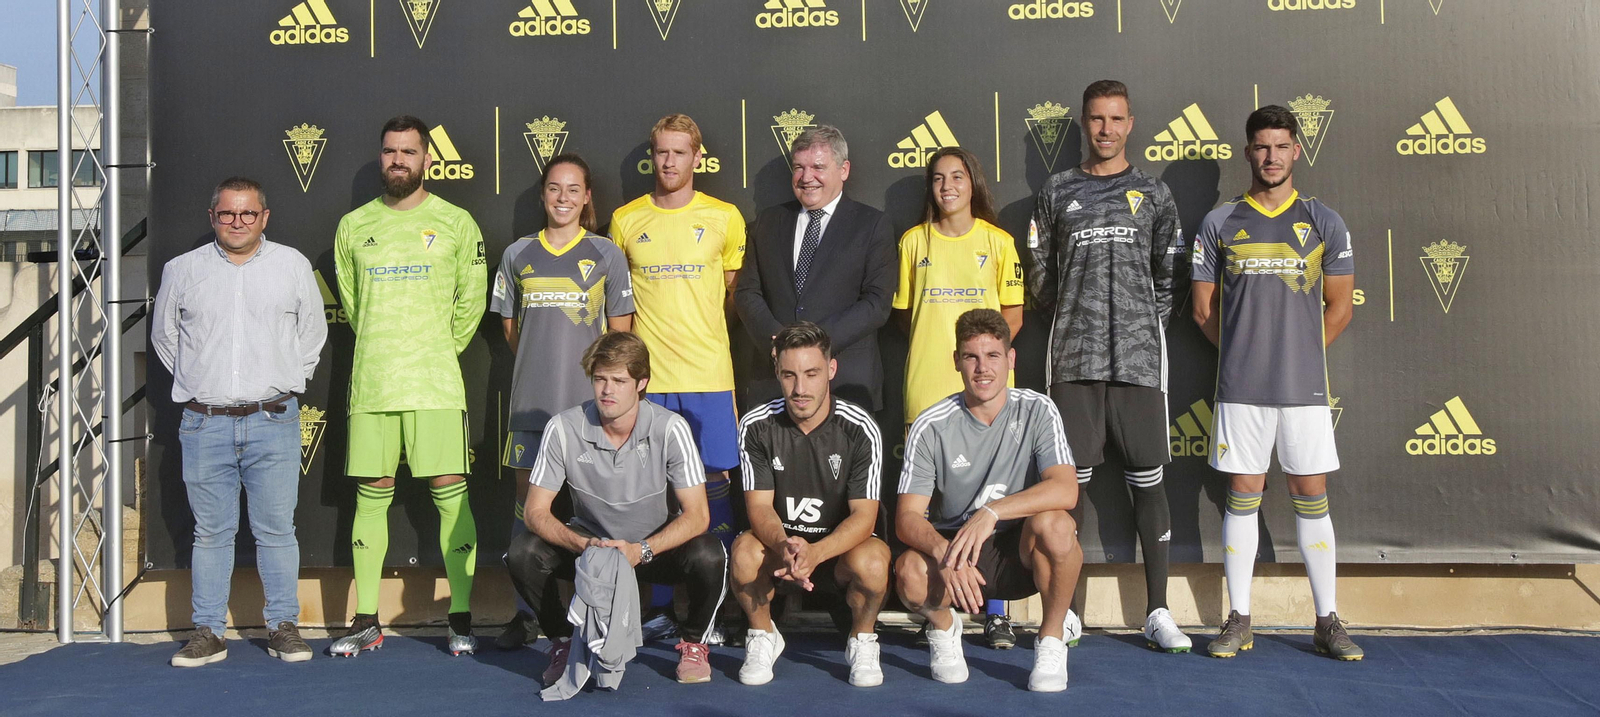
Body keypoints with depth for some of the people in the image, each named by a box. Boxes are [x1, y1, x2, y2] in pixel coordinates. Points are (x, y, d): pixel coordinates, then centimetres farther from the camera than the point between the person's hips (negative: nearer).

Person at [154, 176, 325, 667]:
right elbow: (163, 335, 20)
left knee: (276, 530, 1)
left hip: (273, 423, -1)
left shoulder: (292, 266, 7)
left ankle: (283, 627, 10)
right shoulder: (182, 270, 8)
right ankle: (209, 632, 14)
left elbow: (312, 333, 15)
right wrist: (197, 383, 14)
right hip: (205, 425, 1)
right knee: (211, 532, 6)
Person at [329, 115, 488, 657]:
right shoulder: (354, 226, 11)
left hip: (435, 386, -2)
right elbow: (351, 299, 19)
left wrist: (439, 352, 9)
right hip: (371, 383, 3)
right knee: (372, 493, 5)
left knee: (450, 492, -4)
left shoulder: (456, 222, 4)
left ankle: (461, 618, 4)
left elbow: (472, 299, 7)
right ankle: (366, 621, 14)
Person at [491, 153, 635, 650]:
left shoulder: (606, 254, 4)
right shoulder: (518, 254, 10)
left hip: (589, 398, -2)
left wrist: (594, 373, 2)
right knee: (526, 500, 5)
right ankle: (525, 613, 15)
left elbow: (620, 333, 6)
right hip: (531, 399, 3)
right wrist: (541, 366, 10)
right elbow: (510, 325, 17)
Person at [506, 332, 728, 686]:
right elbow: (535, 511, -14)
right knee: (522, 553, -26)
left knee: (709, 556, -32)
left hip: (656, 548, -1)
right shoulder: (563, 428, -16)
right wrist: (583, 545, -33)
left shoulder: (670, 428, -19)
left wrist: (641, 550, -35)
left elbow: (697, 516, -20)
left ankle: (693, 642, 1)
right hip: (590, 543, 1)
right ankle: (564, 642, 2)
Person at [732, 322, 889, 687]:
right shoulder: (757, 426, -9)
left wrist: (815, 553, -37)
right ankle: (763, 636, -1)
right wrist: (785, 547, -35)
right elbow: (759, 506, -12)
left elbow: (864, 515, -18)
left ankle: (862, 640, -1)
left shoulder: (860, 428, -14)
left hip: (839, 547, -1)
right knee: (744, 550, -31)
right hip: (779, 542, 1)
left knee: (871, 561, -34)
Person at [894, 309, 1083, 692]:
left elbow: (1066, 490, -22)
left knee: (1053, 524, -33)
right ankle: (944, 626, 5)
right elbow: (907, 517, -14)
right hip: (949, 544, 0)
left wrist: (991, 512, -35)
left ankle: (1051, 640, -7)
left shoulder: (1036, 411, -8)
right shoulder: (930, 427, -10)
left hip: (1020, 552, 1)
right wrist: (945, 553, -36)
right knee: (910, 572, -33)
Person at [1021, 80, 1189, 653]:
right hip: (1073, 358, 0)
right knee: (1070, 480, 1)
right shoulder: (1057, 192, 12)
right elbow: (1039, 275, 11)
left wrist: (1147, 323, 2)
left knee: (1148, 480, 1)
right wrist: (1070, 320, 4)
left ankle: (1157, 612, 9)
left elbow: (1170, 276, 11)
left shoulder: (1153, 193, 12)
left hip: (1139, 357, 0)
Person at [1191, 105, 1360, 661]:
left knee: (1311, 497, 5)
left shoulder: (1323, 222, 8)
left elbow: (1340, 305, 10)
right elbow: (1204, 308, 9)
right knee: (1242, 497, 3)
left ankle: (1327, 622, 13)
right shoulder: (1220, 223, 7)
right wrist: (1244, 350, 7)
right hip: (1239, 386, 0)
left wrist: (1300, 353, 6)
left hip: (1304, 386, 1)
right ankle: (1239, 621, 10)